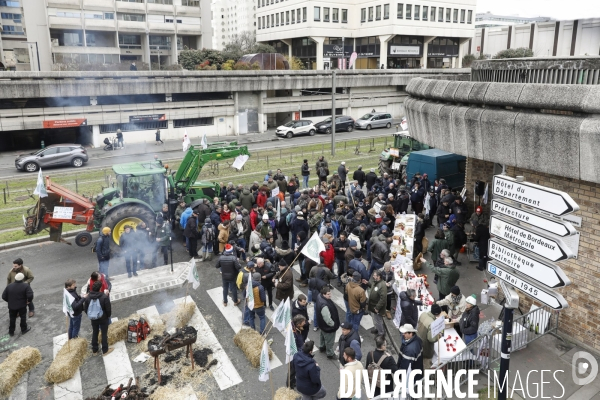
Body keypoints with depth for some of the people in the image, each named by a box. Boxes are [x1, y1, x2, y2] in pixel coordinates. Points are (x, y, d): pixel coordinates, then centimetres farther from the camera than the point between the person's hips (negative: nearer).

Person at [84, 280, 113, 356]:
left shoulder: (88, 297, -10)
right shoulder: (104, 297, -23)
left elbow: (85, 309, -1)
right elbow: (108, 309, -17)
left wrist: (91, 316, 16)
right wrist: (108, 316, 4)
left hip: (93, 319, 4)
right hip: (103, 319, -4)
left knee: (95, 333, 19)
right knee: (104, 334, 11)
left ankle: (94, 350, 31)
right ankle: (105, 351, 21)